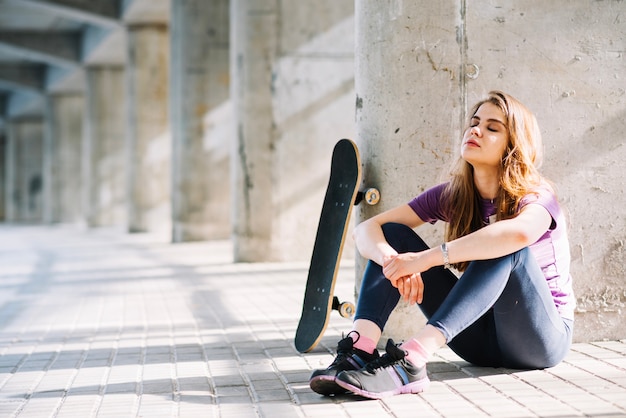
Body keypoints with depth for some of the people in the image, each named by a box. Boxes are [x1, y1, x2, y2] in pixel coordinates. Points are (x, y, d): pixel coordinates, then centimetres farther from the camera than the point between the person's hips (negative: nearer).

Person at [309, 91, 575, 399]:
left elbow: (518, 233, -41)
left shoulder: (536, 197, -14)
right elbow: (367, 229, -7)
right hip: (480, 336, 5)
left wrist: (426, 259, -40)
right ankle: (359, 350, -32)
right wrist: (395, 261, -30)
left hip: (540, 337, -5)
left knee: (505, 247, -34)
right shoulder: (451, 196, 1)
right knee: (393, 234, -8)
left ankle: (410, 360, -46)